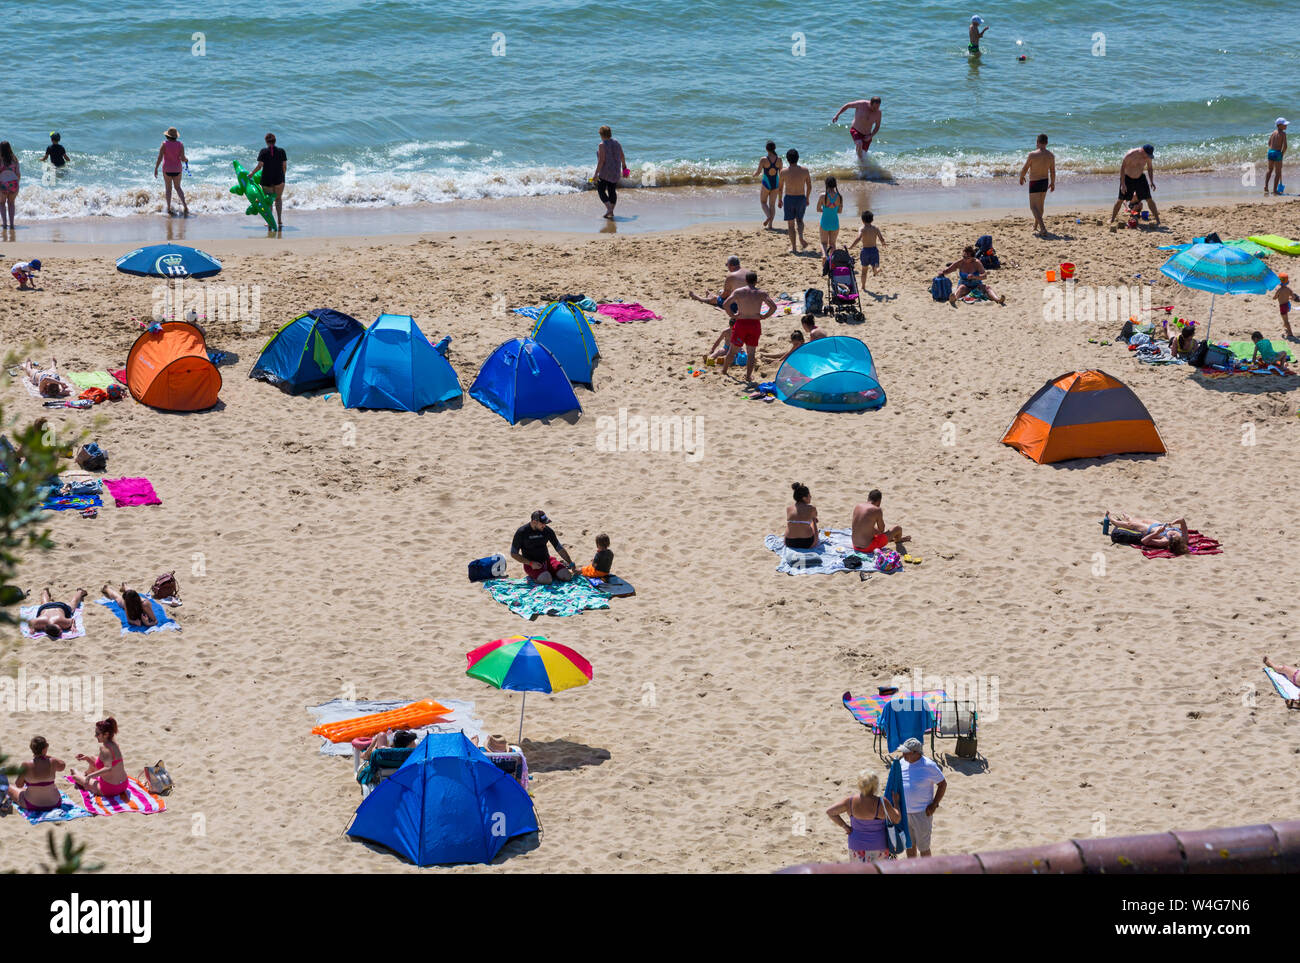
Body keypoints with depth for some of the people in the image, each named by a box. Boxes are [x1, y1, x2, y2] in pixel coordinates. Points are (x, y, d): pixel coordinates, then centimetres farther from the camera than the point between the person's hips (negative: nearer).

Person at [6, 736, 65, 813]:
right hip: (54, 803, 2)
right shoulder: (52, 762, -16)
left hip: (32, 805, -2)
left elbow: (19, 785, -7)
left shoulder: (26, 766, -21)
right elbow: (62, 765, 9)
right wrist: (48, 757, 13)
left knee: (10, 788, 25)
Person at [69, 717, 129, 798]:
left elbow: (108, 768, -40)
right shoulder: (113, 743, 2)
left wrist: (90, 775, -38)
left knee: (74, 776, 14)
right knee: (93, 758, 28)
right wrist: (86, 758, 15)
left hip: (110, 789, -8)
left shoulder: (104, 748, -25)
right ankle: (85, 775, 56)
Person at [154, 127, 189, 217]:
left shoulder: (164, 144, -9)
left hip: (167, 169, -2)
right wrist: (186, 160, 15)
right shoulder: (180, 144, -5)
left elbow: (160, 158, -12)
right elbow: (183, 158, -9)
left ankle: (169, 208, 9)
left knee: (168, 189, 10)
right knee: (178, 187, 15)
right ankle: (184, 205, -2)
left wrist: (156, 169, -4)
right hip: (177, 169, 2)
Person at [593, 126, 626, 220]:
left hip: (605, 171, -7)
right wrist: (624, 168, 26)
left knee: (601, 190, 3)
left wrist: (596, 173, -18)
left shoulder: (602, 145, -15)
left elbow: (601, 160, -20)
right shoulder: (617, 143, 4)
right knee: (612, 191, 13)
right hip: (615, 171, 7)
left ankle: (609, 209, -11)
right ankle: (611, 212, 16)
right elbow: (622, 157, 12)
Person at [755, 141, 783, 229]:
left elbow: (758, 172, -14)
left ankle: (768, 216, -10)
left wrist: (755, 173, 11)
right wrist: (780, 187, 10)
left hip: (766, 183, -3)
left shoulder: (763, 159, -16)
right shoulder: (779, 159, -6)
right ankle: (770, 224, 10)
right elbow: (781, 173, 0)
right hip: (775, 183, 3)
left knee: (763, 202, 17)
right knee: (772, 204, 14)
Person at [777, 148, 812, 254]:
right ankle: (801, 236, -6)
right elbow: (809, 186, 4)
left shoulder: (784, 172, -8)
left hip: (788, 198, -2)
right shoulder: (805, 170, -4)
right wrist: (807, 199, 18)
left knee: (790, 223, 9)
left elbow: (780, 187, 3)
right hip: (801, 198, 2)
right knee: (799, 220, 22)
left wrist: (779, 200, 17)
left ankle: (793, 247, 6)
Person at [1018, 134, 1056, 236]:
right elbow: (1053, 171, 2)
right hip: (1045, 182, 6)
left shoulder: (1033, 154, -19)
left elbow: (1024, 169, -11)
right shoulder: (1051, 155, -5)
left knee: (1033, 207, -5)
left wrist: (1021, 177, 9)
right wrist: (1052, 183, 17)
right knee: (1040, 205, 22)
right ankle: (1035, 226, 40)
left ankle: (1043, 229, -22)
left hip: (1034, 183, -6)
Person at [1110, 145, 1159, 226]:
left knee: (1149, 199, -5)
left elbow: (1150, 168, 6)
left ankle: (1157, 220, -1)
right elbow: (1122, 168, -20)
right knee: (1120, 200, -2)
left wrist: (1152, 182, -2)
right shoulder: (1130, 155, -26)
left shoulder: (1148, 157, -12)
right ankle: (1112, 219, 10)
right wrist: (1123, 184, -23)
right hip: (1127, 178, -3)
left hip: (1140, 178, 3)